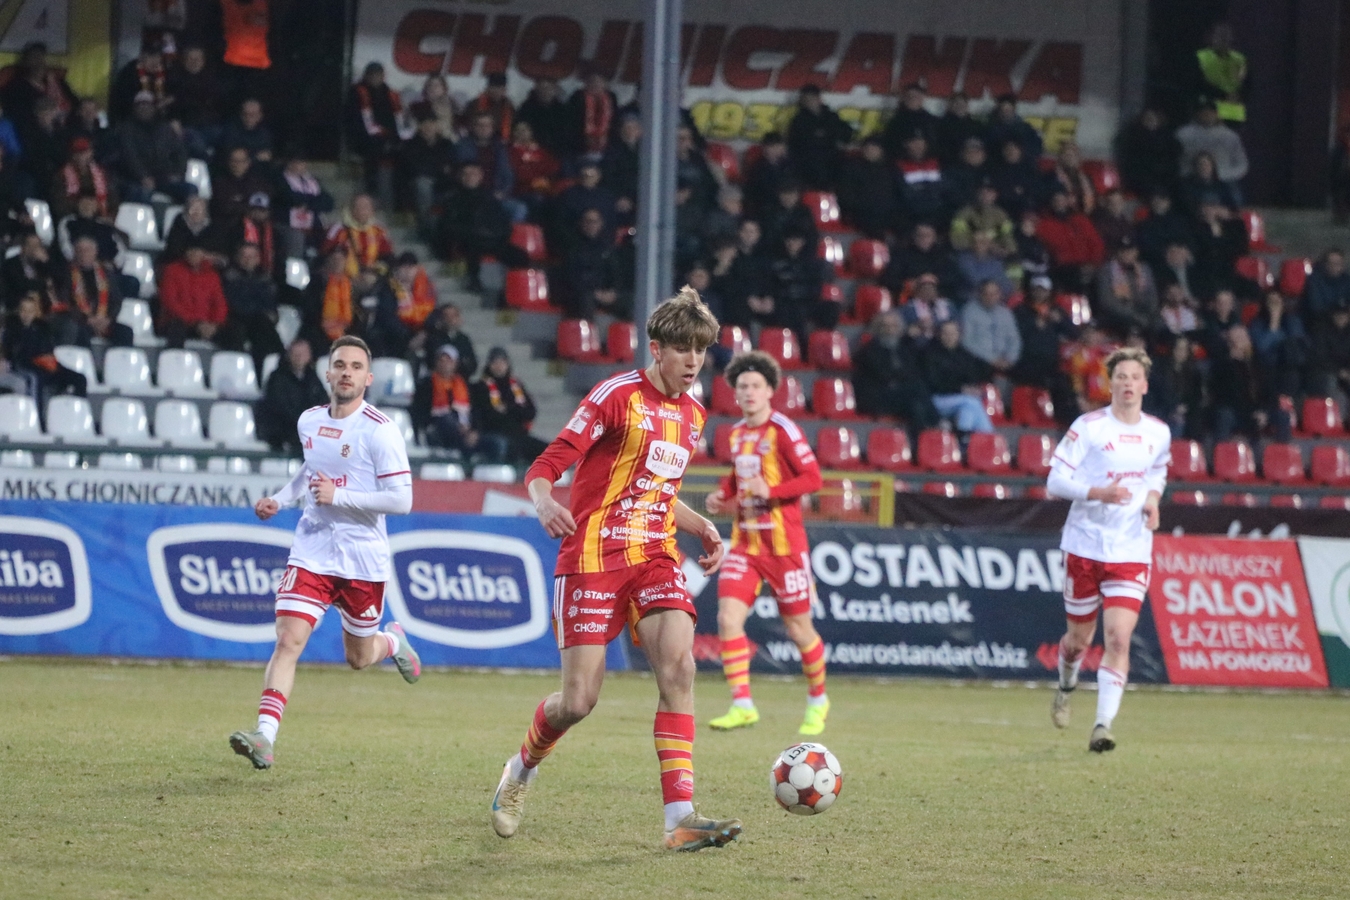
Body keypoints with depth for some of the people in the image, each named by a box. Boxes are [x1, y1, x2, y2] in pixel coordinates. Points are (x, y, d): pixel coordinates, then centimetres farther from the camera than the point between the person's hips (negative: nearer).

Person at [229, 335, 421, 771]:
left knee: (359, 658, 14)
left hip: (363, 559, -3)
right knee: (288, 640, -16)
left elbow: (401, 500, -17)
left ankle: (393, 641, 49)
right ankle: (265, 735, -22)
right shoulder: (309, 421, 6)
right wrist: (280, 499, 14)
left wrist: (339, 495, -23)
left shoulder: (380, 430, -13)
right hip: (312, 551, 3)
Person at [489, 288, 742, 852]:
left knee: (678, 663, -20)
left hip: (654, 558, 5)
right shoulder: (618, 396, -8)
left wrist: (703, 528, 14)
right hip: (593, 557, -5)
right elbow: (545, 468, -11)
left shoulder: (692, 415, 14)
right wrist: (545, 504, -32)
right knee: (579, 700, -7)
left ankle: (681, 818, -24)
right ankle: (523, 768, 29)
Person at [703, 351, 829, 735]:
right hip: (745, 541, 5)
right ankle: (742, 705, -11)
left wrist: (770, 491, -24)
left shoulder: (782, 430, -11)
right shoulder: (736, 433, 10)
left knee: (798, 628, 6)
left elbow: (812, 478, -14)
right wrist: (723, 496, 7)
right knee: (728, 617, -13)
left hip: (783, 542, -5)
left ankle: (817, 700, 28)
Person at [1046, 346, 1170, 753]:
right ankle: (1066, 688, 46)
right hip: (1085, 547, -1)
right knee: (1079, 637, 12)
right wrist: (1098, 493, -24)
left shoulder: (1159, 433, 5)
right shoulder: (1088, 427, -8)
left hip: (1132, 553, 1)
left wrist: (1152, 498, 4)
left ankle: (1102, 727, -14)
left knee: (1118, 639, -14)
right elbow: (1055, 481, -9)